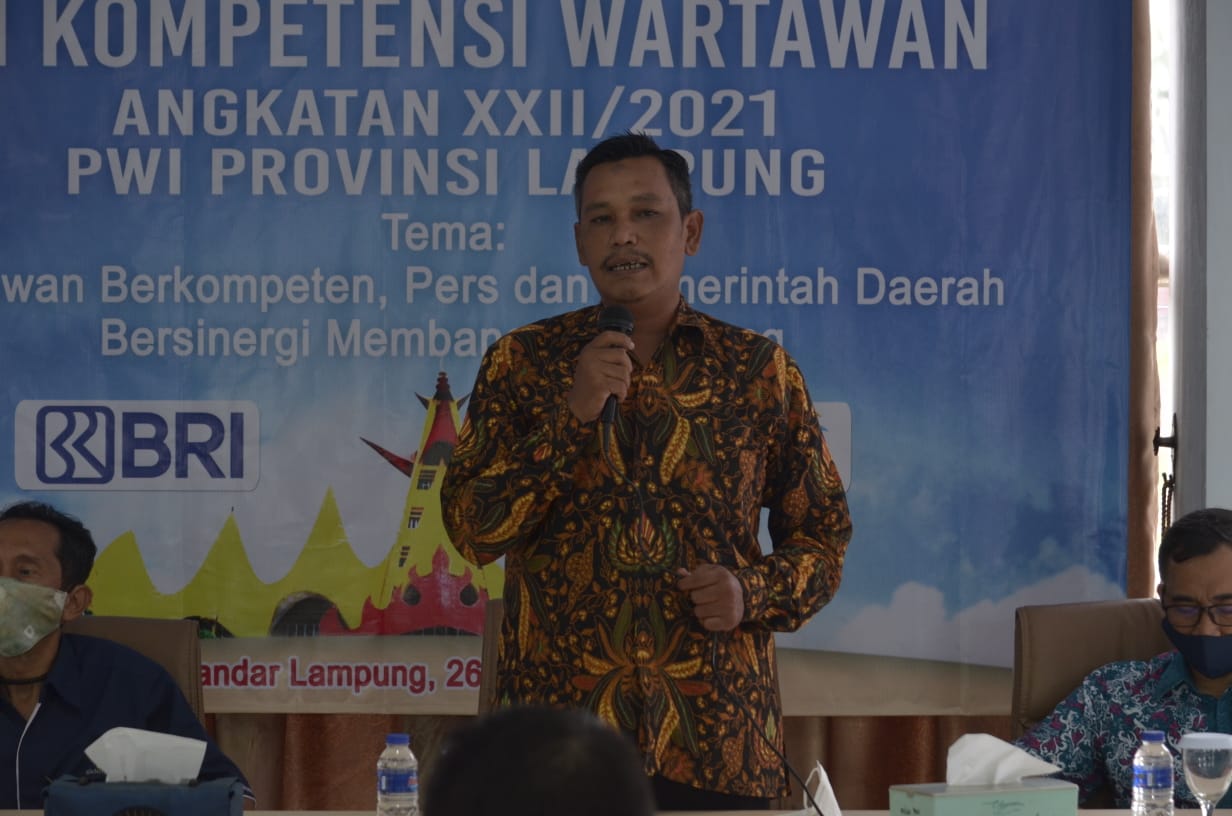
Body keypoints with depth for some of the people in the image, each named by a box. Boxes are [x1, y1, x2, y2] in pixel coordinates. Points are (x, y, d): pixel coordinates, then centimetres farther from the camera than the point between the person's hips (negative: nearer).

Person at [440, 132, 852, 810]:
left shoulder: (759, 369, 7)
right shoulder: (523, 363, 6)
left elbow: (822, 532, 12)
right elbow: (471, 530, -2)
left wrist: (756, 593, -8)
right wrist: (573, 415, -12)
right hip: (559, 731, 0)